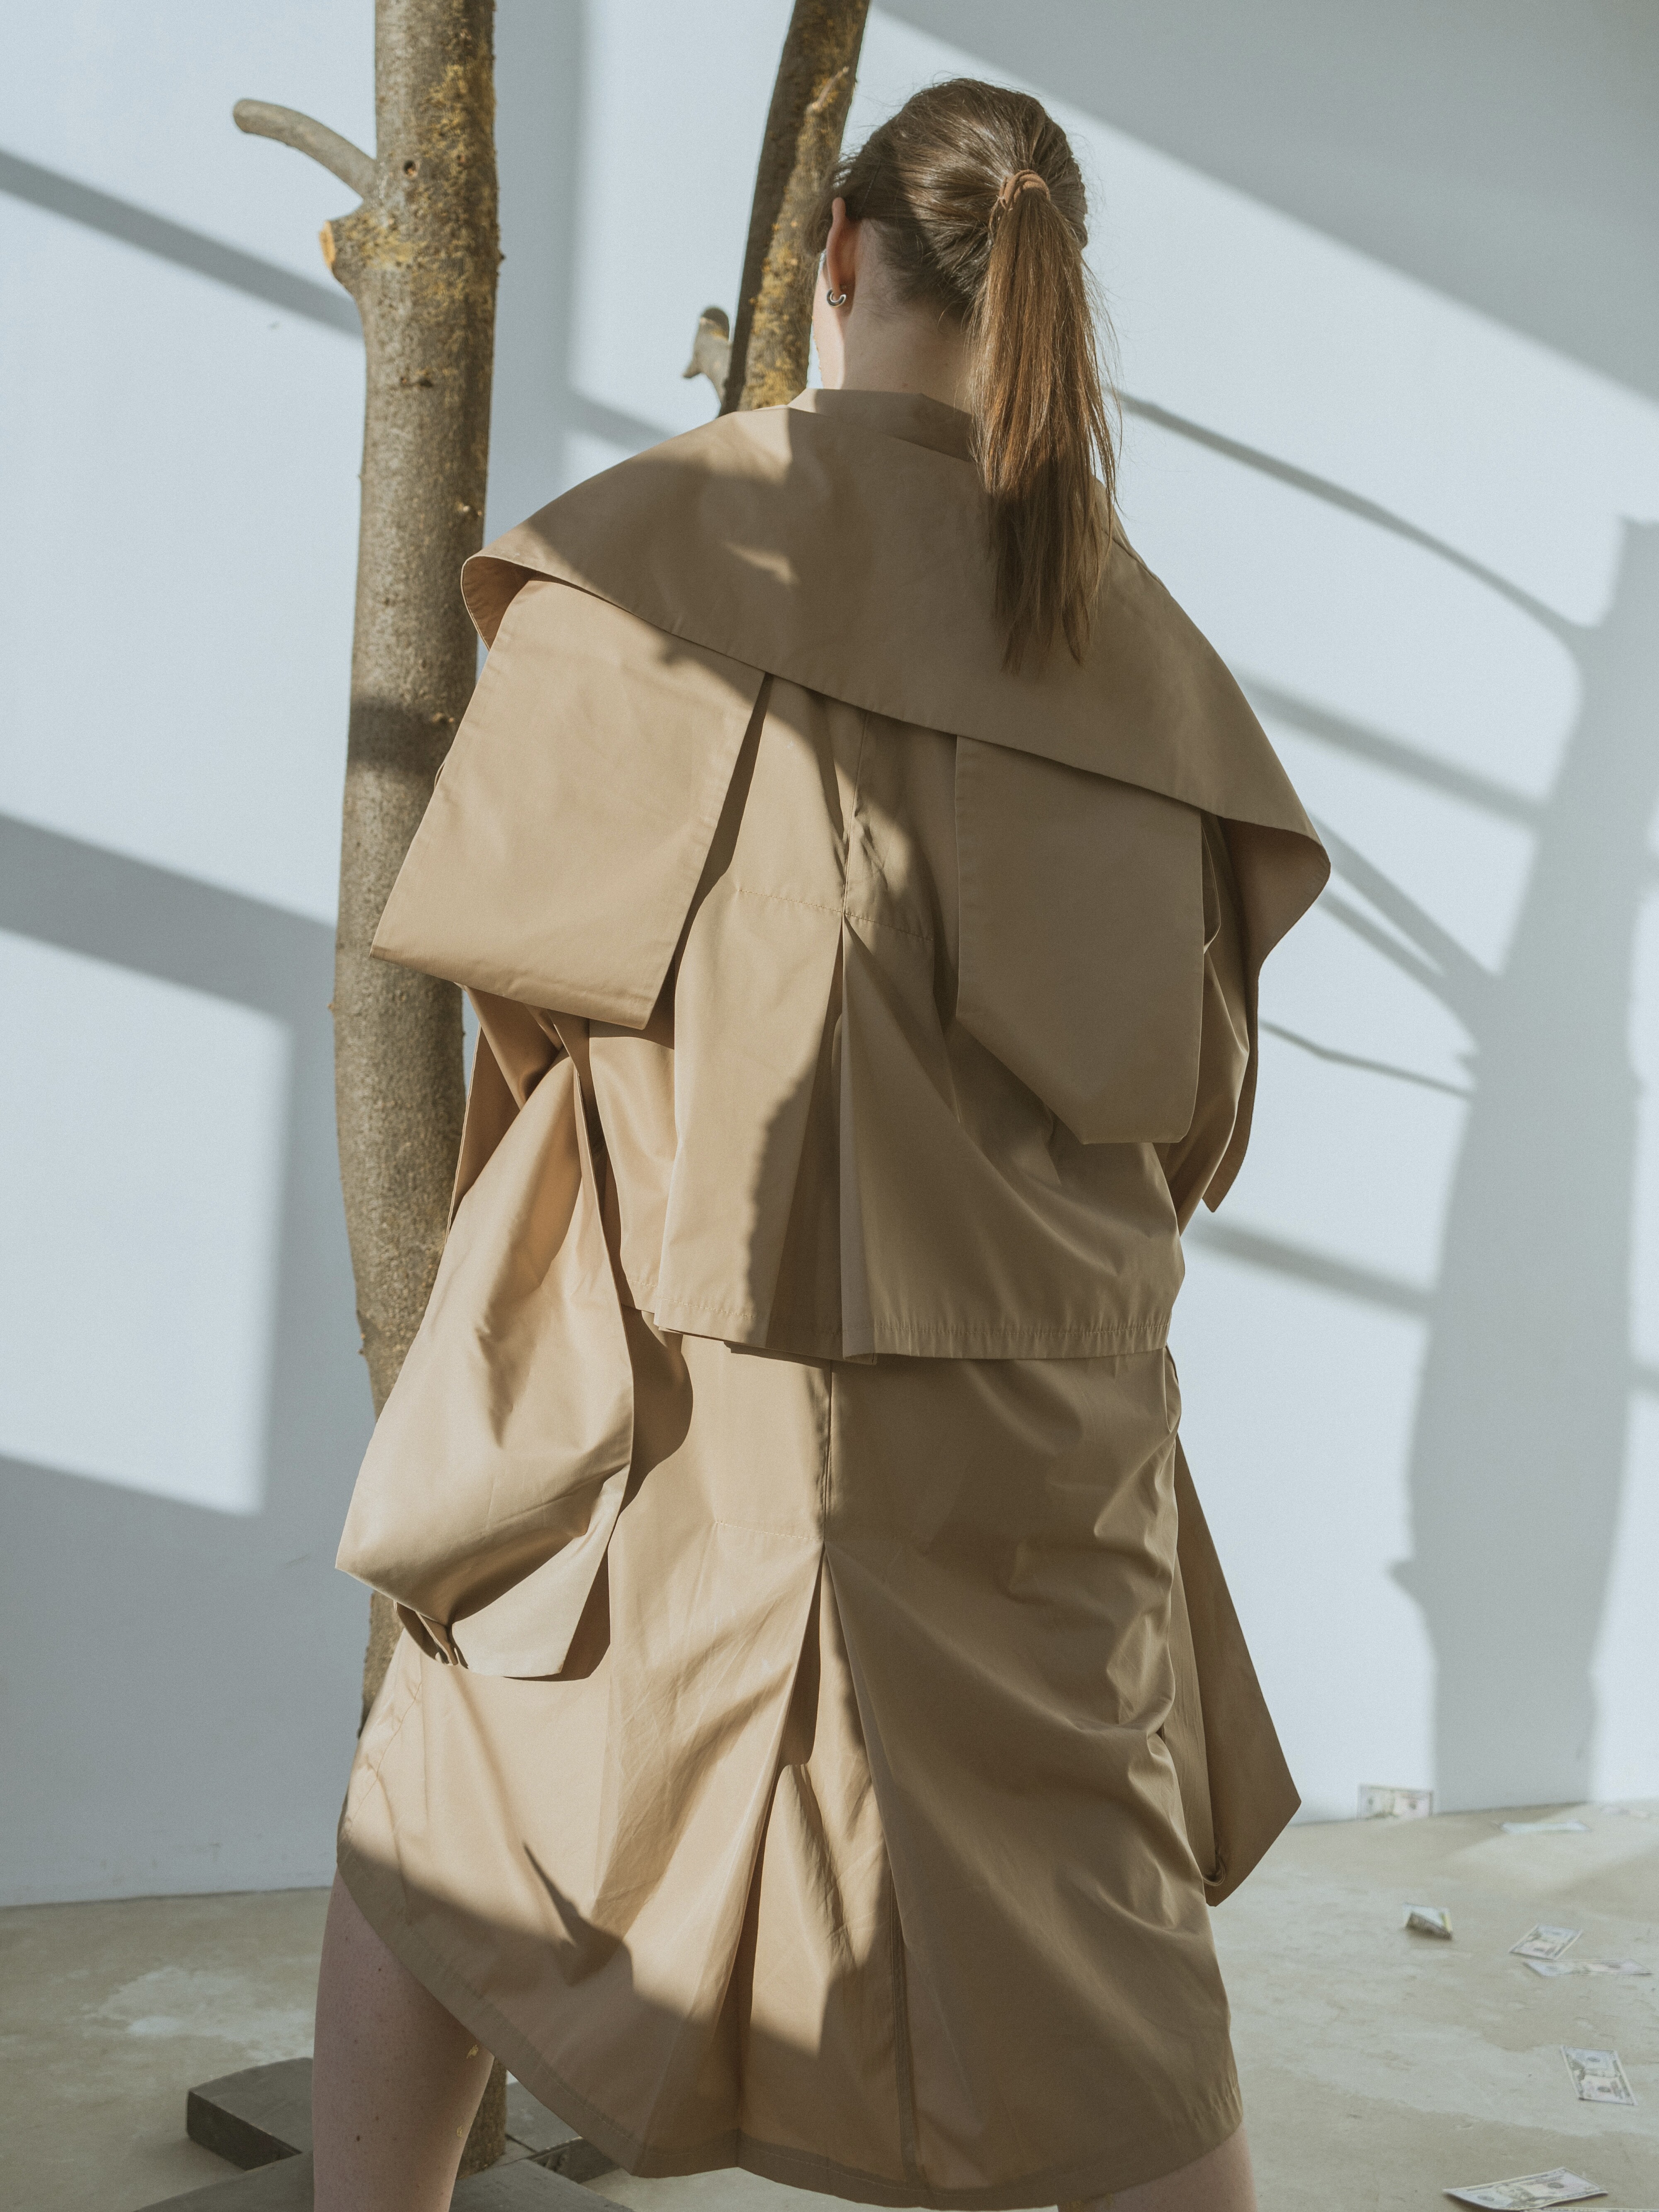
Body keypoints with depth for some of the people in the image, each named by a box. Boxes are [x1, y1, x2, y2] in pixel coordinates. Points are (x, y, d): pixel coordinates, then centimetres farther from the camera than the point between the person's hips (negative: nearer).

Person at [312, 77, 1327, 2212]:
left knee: (432, 1851, 20)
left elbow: (497, 926, -6)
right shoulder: (1140, 636, 7)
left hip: (701, 1380, -3)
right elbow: (1195, 1082, 7)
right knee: (1113, 1970, 17)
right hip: (1049, 1397, 4)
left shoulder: (693, 517, -4)